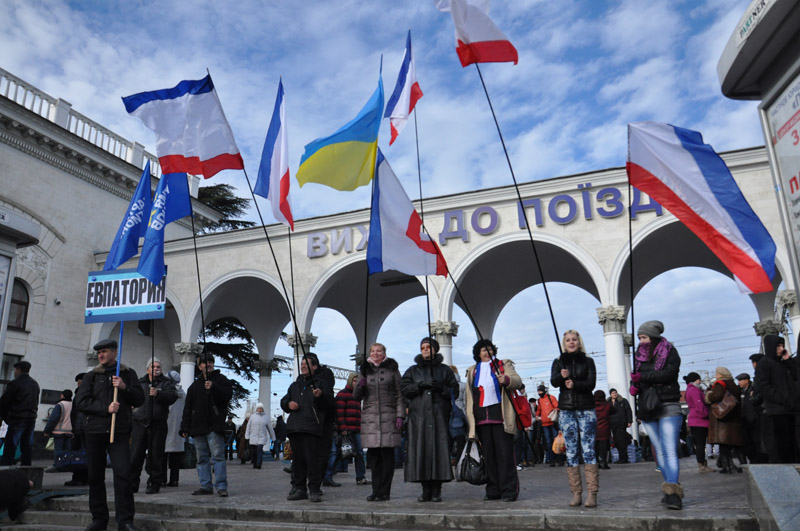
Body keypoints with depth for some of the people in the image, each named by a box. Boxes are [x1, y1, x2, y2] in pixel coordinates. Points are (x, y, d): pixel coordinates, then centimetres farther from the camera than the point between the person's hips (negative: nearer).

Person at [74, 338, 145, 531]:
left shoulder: (128, 373, 10)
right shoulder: (92, 375, 11)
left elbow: (139, 400, 6)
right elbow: (80, 402, 1)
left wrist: (124, 388, -11)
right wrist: (105, 408, -12)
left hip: (119, 430, -2)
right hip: (94, 430, 2)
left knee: (123, 473, -10)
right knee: (95, 476, 6)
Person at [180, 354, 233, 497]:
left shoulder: (221, 380, 6)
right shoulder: (195, 385, 19)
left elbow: (228, 395, -11)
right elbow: (187, 408, 17)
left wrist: (213, 388, -23)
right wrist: (185, 427, 10)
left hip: (214, 426, -5)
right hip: (198, 427, 5)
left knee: (218, 456, -10)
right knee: (202, 458, 8)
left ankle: (221, 487, -9)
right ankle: (205, 486, 14)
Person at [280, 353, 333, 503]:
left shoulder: (322, 383, 7)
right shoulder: (295, 385, 25)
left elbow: (329, 404, -3)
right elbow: (283, 401, 28)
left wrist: (320, 396, -23)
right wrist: (288, 404, 5)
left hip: (312, 428, -6)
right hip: (295, 428, 6)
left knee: (312, 459, -8)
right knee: (297, 459, 8)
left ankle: (314, 490, -1)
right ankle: (298, 489, 16)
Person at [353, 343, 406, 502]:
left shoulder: (392, 370, 7)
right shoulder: (366, 371, 14)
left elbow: (400, 395, 4)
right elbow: (356, 397, 13)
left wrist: (400, 415, -6)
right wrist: (361, 383, -7)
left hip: (388, 417, -2)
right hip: (369, 418, 3)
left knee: (387, 455, -1)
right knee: (373, 455, 2)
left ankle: (384, 492, 5)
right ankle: (376, 490, 12)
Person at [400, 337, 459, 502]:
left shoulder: (444, 370, 15)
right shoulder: (413, 370, 18)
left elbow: (454, 391, 9)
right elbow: (403, 388, 5)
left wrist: (441, 388, -9)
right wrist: (419, 386, -10)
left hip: (439, 415, -1)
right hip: (418, 415, 1)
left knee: (439, 450, -7)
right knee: (421, 450, -5)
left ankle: (436, 490, -1)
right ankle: (426, 490, 3)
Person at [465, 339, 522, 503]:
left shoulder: (504, 365, 11)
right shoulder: (473, 371, 19)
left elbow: (517, 381, -5)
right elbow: (469, 396, 20)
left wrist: (506, 380, -28)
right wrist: (471, 420, 13)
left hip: (500, 414, -3)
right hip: (482, 417, 4)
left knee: (504, 452, -7)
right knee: (488, 454, 6)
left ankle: (509, 490, -3)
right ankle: (493, 490, 15)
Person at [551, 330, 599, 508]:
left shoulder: (588, 361, 8)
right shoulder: (558, 362, 10)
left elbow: (591, 383, -3)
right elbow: (553, 382, -5)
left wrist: (574, 384, -21)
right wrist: (562, 376, -27)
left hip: (586, 409, -1)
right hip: (566, 410, 1)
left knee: (588, 450, -8)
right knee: (571, 452, 1)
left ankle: (592, 493, -7)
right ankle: (576, 493, 5)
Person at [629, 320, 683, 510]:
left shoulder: (669, 352, -4)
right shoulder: (639, 354, 12)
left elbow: (669, 373, -19)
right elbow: (636, 376, 13)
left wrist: (643, 377, -22)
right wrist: (634, 386, -9)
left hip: (668, 407, -6)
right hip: (648, 409, 6)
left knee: (670, 451, -14)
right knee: (660, 452, 10)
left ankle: (673, 493, -18)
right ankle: (672, 489, 19)